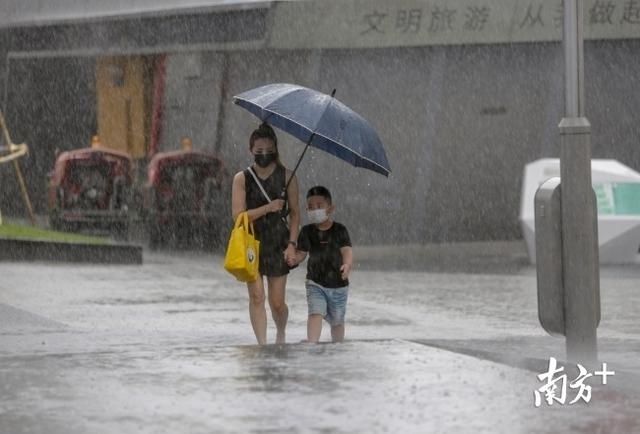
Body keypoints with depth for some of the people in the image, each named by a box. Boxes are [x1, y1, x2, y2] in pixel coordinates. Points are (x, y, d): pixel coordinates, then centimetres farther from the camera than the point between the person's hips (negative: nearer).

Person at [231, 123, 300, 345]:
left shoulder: (287, 176, 1)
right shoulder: (242, 179, -1)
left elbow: (295, 213, 3)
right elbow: (238, 215, -8)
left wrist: (292, 244, -6)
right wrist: (268, 208, -16)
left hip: (278, 243, 0)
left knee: (277, 302, 3)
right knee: (256, 297, -9)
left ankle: (281, 335, 32)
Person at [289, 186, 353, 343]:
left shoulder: (339, 230, -5)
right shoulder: (307, 231, 0)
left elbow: (347, 251, -14)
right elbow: (301, 253, 0)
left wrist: (347, 264, -34)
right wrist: (293, 259, -23)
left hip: (338, 284, 0)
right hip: (315, 283, 0)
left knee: (337, 320, 14)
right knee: (316, 313, -21)